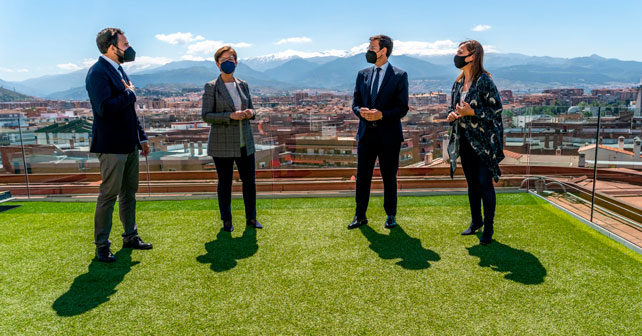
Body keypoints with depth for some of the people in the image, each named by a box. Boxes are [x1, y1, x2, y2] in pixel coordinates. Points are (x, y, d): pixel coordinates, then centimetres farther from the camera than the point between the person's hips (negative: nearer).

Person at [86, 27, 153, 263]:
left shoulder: (119, 70, 15)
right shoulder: (98, 72, -14)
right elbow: (104, 108, -28)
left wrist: (142, 137, 18)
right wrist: (130, 94, -14)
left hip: (129, 144, 9)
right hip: (112, 146, -9)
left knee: (129, 192, 15)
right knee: (109, 194, -1)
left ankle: (130, 236, 28)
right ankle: (101, 246, 12)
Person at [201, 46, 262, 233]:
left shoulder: (243, 86, 10)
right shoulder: (211, 87, -3)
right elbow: (206, 115, -8)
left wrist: (251, 113, -6)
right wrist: (231, 116, -20)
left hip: (245, 142, 4)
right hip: (222, 144, -4)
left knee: (249, 180, 7)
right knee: (224, 182, 4)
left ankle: (251, 218, 22)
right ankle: (226, 221, 19)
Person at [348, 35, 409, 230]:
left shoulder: (399, 76, -2)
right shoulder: (363, 74, 11)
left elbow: (403, 108, -5)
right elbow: (355, 103, 12)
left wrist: (381, 114, -20)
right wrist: (361, 111, -11)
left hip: (389, 135, -3)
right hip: (366, 133, 4)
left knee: (389, 177, 7)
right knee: (362, 176, 6)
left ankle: (390, 216, 23)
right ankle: (360, 216, 17)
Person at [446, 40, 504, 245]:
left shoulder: (484, 81, -12)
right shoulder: (458, 83, 10)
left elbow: (497, 109, -13)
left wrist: (472, 112, -22)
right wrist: (452, 115, -3)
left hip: (483, 142, -7)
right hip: (464, 141, 7)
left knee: (485, 184, -2)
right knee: (472, 184, 15)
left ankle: (488, 228, 11)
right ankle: (476, 221, 29)